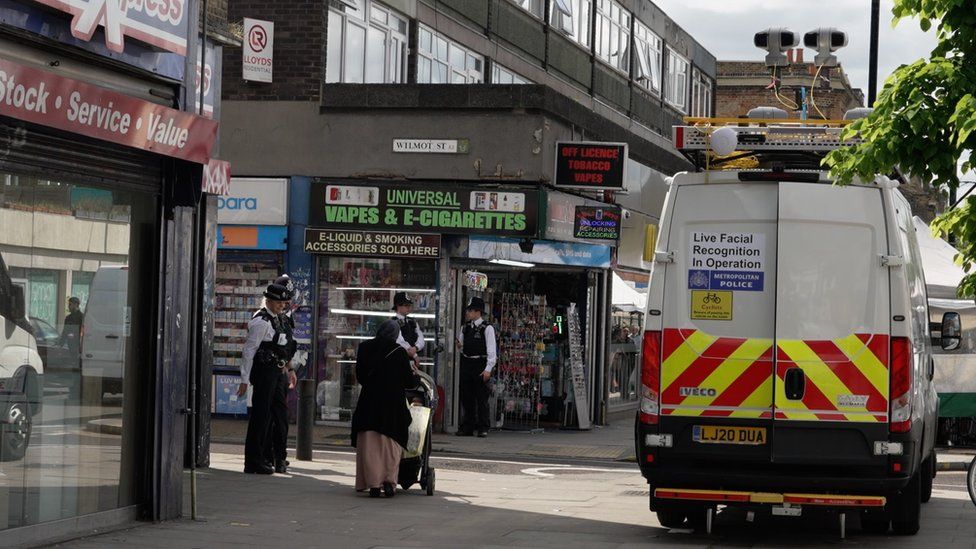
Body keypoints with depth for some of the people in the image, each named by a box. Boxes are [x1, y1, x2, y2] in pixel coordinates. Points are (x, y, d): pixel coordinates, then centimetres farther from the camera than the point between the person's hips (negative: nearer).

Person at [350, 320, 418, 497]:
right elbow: (409, 381, -2)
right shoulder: (399, 352, -8)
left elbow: (359, 375, 7)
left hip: (369, 402, 1)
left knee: (370, 445, 5)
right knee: (391, 444, 9)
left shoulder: (364, 348, -1)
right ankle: (389, 481, -4)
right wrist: (414, 374, 20)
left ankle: (373, 483, -1)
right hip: (393, 403, -1)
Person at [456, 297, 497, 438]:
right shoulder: (465, 328, 13)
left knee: (481, 398, -2)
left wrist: (488, 369, -15)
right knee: (466, 397, 8)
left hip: (480, 365, -6)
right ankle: (467, 427, 14)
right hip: (466, 364, 6)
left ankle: (482, 428, 2)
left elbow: (491, 350, -8)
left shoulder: (487, 328, -5)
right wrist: (459, 346, -3)